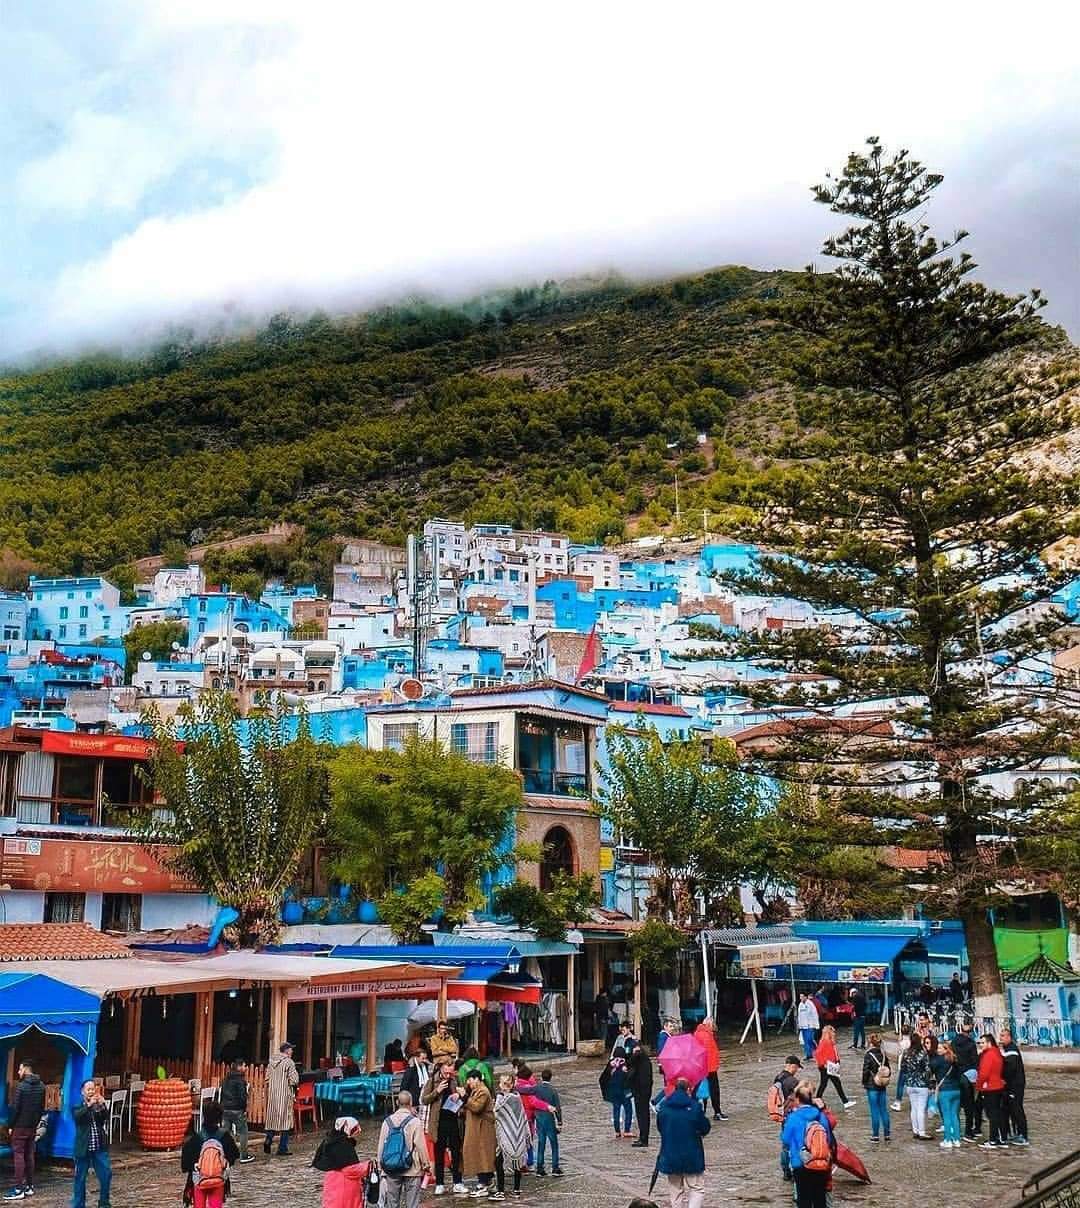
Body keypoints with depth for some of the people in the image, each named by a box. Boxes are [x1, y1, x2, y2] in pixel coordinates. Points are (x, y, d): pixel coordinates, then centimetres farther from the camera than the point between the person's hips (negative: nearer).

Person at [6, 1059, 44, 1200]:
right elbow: (42, 1107, 12)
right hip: (33, 1126, 7)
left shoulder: (21, 1085, -14)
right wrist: (36, 1122, 17)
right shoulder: (41, 1086, 8)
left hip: (20, 1125, -7)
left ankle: (19, 1189, -7)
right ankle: (29, 1186, 15)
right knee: (29, 1155, 13)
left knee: (18, 1155, -4)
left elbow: (14, 1107, -15)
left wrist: (10, 1125, -6)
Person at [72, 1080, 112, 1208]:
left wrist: (102, 1106, -23)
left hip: (100, 1149, 2)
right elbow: (77, 1116, -18)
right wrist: (89, 1105, -32)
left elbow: (106, 1119, -6)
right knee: (80, 1178, 5)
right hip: (83, 1149, -2)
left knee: (106, 1175, -1)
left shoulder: (101, 1106, 10)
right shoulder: (78, 1108, 4)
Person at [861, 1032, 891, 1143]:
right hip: (883, 1086, 5)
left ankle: (875, 1135, 5)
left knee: (874, 1110, 1)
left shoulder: (868, 1054, -14)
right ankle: (886, 1134, 15)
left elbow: (866, 1071, -13)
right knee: (884, 1110, 11)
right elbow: (889, 1069, 7)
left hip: (872, 1086, -5)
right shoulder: (883, 1053, 1)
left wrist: (864, 1083, -1)